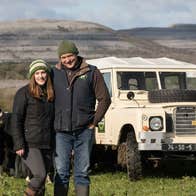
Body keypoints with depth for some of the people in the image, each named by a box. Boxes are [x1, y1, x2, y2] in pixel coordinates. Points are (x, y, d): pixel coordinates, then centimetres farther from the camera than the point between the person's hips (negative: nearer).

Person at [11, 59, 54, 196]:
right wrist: (19, 145, -15)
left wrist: (54, 144, 15)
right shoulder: (24, 93, -5)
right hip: (30, 144, -6)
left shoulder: (50, 94, 14)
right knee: (40, 175, -21)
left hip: (46, 145, 6)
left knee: (41, 184, 6)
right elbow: (16, 120, -8)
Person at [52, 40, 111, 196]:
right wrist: (52, 122, 5)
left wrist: (94, 122, -2)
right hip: (61, 131, 1)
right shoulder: (54, 73, 6)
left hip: (84, 131, -1)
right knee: (61, 172, 0)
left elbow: (105, 99, 3)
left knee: (82, 173, 3)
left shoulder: (92, 73, 1)